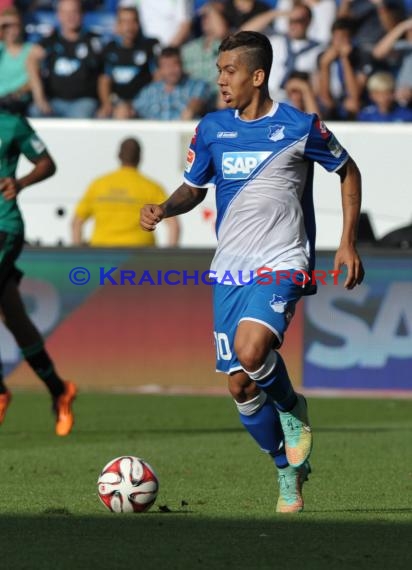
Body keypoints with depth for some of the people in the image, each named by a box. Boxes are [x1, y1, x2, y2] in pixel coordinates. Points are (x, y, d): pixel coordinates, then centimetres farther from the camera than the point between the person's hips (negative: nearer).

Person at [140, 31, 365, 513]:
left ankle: (292, 410, 1)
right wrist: (164, 209, -5)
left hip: (282, 265, -5)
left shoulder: (300, 126, -6)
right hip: (229, 269, 5)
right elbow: (194, 188, 17)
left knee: (250, 350, -31)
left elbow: (348, 172, 8)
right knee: (240, 387, 3)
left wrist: (348, 243, 2)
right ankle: (289, 473, 25)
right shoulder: (211, 129, 5)